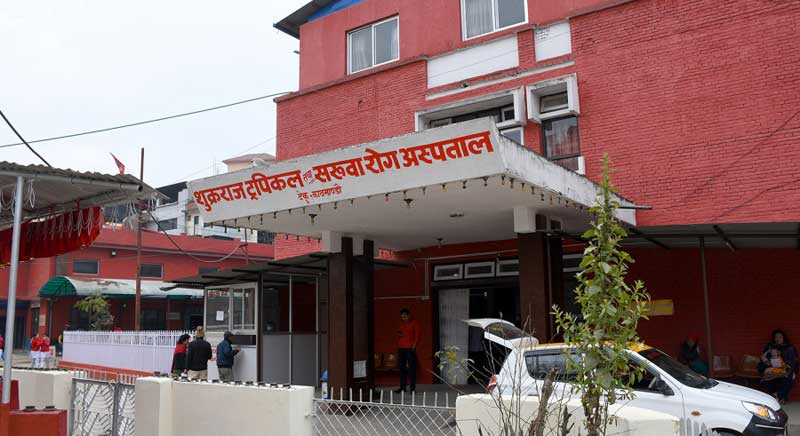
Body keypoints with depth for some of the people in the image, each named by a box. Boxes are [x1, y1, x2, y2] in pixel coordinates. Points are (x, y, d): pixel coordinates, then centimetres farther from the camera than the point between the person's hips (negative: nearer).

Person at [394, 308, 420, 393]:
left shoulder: (414, 322, 2)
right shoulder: (401, 323, 14)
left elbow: (417, 335, -1)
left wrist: (414, 346, -10)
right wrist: (398, 334, 0)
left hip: (410, 348, -5)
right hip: (401, 348, 5)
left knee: (412, 368, -5)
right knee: (402, 368, 6)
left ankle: (413, 387, -2)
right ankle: (402, 387, 12)